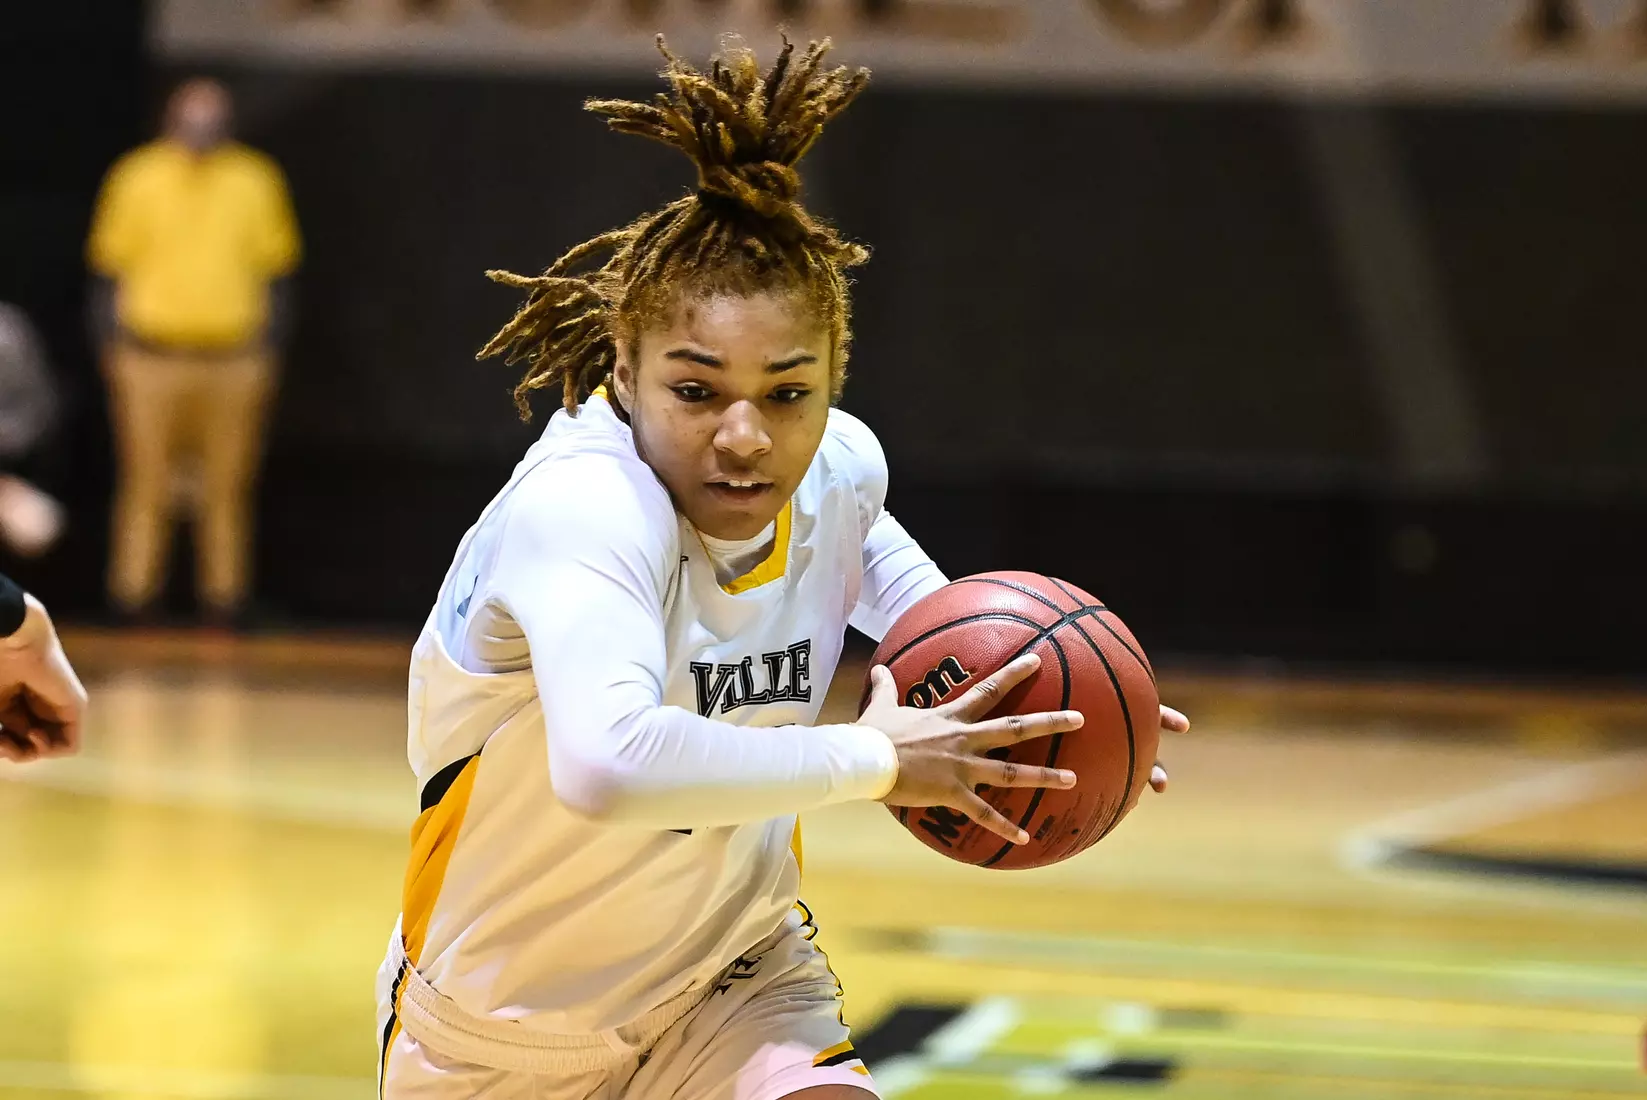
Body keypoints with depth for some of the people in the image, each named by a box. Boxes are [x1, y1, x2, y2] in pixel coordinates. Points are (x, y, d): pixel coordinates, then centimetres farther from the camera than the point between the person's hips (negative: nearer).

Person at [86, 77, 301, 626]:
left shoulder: (254, 183, 3)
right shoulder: (138, 179, 0)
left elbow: (275, 270, 9)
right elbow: (110, 267, 5)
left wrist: (267, 348, 6)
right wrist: (111, 348, 2)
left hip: (233, 356, 1)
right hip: (153, 352, -1)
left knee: (227, 484, 4)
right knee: (146, 480, -1)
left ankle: (223, 589, 11)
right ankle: (135, 587, 6)